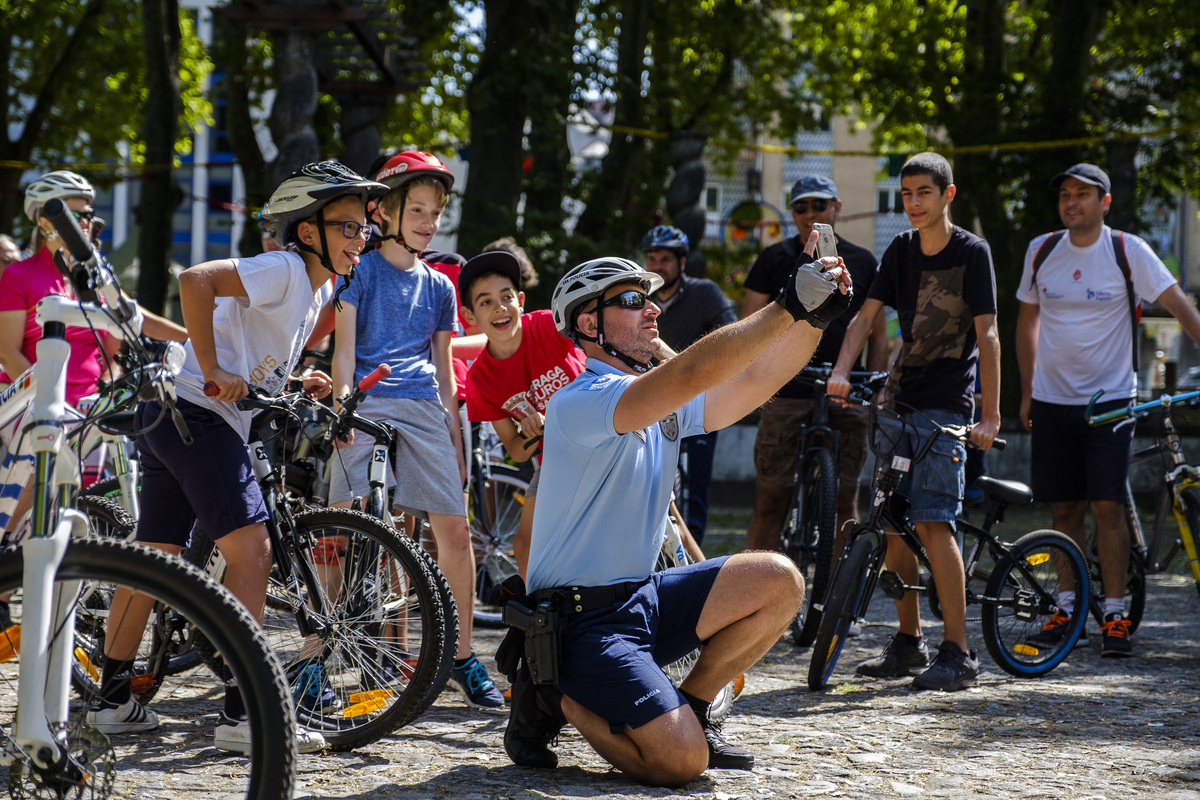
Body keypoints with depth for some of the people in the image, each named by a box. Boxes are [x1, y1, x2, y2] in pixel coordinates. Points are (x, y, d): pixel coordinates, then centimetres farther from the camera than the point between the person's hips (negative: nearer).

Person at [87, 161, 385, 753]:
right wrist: (214, 372, -25)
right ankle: (243, 713, -16)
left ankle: (113, 701, 22)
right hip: (196, 414, -10)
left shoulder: (321, 286, 15)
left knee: (155, 556, 14)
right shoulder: (283, 269, -14)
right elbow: (195, 280, -28)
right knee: (251, 548, -13)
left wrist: (294, 383, 8)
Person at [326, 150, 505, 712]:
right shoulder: (361, 271, 7)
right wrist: (342, 406, -16)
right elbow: (344, 347, -1)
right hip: (368, 403, -4)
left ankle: (461, 656, 7)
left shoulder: (439, 286, 19)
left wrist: (456, 443, 16)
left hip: (423, 410, 4)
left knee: (454, 528, -3)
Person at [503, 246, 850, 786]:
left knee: (778, 582, -5)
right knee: (680, 761, -21)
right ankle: (555, 699, 4)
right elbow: (694, 373, -33)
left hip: (641, 598, 9)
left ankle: (690, 707, 9)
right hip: (582, 620, -9)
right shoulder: (580, 402, -19)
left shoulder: (666, 404, 10)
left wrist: (814, 316, -16)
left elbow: (755, 381, 1)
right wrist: (789, 305, -34)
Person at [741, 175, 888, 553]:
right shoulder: (775, 259, 7)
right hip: (787, 392, -1)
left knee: (845, 501, 0)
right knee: (770, 500, -2)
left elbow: (877, 334, 14)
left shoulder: (862, 262, 12)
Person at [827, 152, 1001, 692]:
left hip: (946, 404, -6)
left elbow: (987, 334, -11)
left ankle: (958, 652, -12)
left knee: (932, 522, -15)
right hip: (899, 399, 6)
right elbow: (866, 315, 5)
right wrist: (841, 371, -12)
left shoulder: (972, 252, -7)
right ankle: (908, 641, 16)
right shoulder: (900, 250, 9)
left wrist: (990, 414, -16)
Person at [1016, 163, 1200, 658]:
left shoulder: (1128, 251, -6)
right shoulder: (1041, 251, 4)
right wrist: (1026, 392, 14)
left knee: (1107, 506, -8)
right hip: (1051, 400, 3)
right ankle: (1069, 604, 19)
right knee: (1064, 508, 7)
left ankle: (1115, 615, -1)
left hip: (1109, 399, -3)